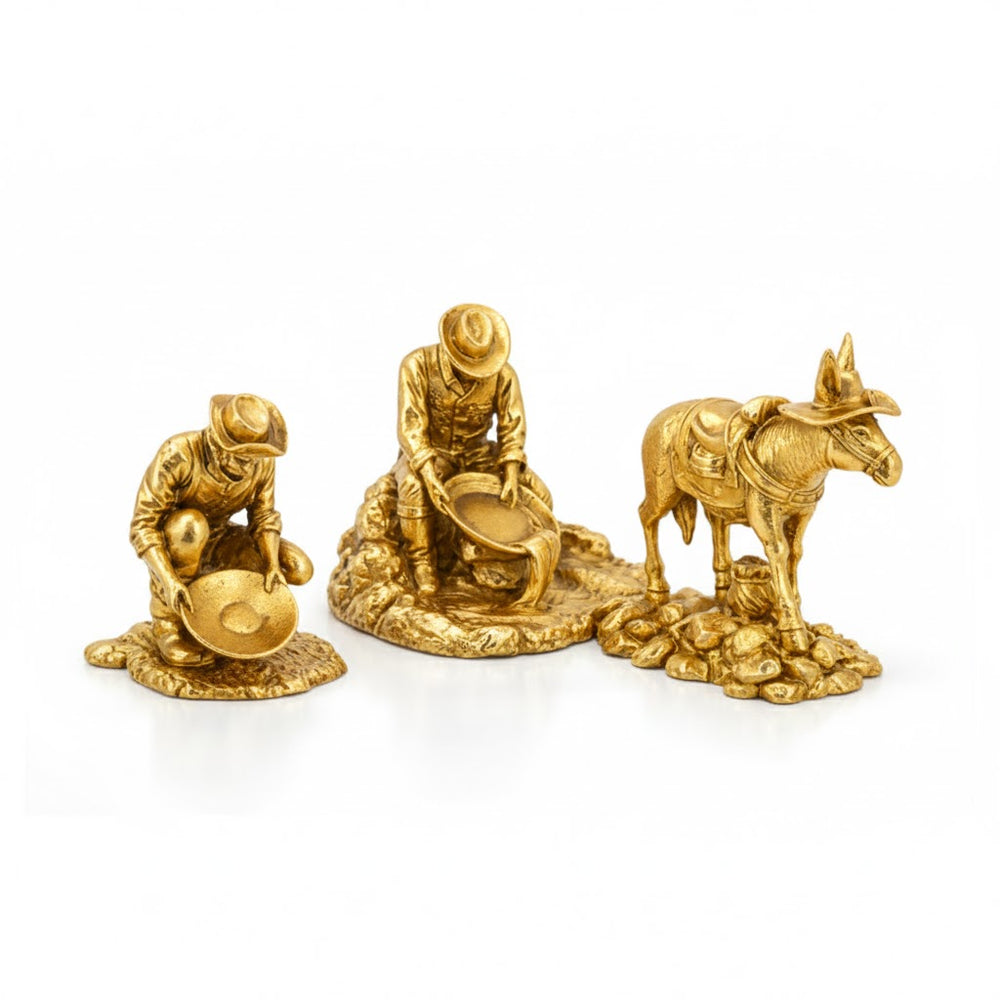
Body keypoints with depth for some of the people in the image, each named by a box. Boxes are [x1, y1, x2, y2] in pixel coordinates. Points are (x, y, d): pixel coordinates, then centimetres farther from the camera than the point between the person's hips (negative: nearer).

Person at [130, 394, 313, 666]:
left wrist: (272, 566, -23)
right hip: (170, 543, -4)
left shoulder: (263, 461, -19)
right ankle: (167, 621, -19)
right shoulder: (177, 455, -34)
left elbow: (263, 518, -6)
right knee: (190, 524, -40)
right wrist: (169, 580, -42)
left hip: (215, 540, 4)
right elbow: (143, 526, -30)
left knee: (299, 569, -11)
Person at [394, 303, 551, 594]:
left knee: (538, 494, -14)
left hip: (475, 452, 3)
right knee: (413, 487, -38)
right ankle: (422, 562, -19)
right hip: (425, 453, -3)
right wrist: (431, 479, -39)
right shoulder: (417, 365, -23)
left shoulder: (503, 375, -15)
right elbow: (411, 428, -27)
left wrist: (511, 478, -27)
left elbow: (512, 428, -12)